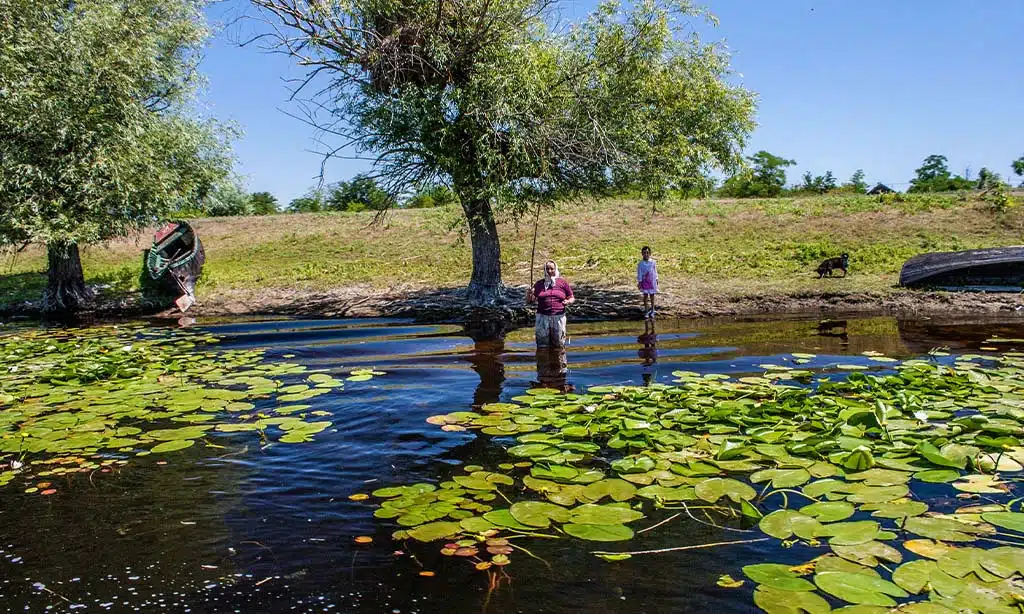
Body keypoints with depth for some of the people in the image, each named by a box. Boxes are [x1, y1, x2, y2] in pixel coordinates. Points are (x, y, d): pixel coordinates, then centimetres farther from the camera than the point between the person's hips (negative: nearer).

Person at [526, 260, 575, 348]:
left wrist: (568, 301, -9)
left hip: (559, 317, 0)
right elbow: (530, 301, 10)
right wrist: (529, 294, -12)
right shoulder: (539, 284, 9)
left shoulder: (563, 283, 7)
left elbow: (572, 298, 13)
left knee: (558, 345, 3)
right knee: (542, 344, -1)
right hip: (543, 317, 0)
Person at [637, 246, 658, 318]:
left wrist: (656, 279, 11)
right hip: (644, 281, -1)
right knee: (645, 296, 1)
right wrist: (639, 282, -6)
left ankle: (652, 310, 21)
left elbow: (655, 271, 7)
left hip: (652, 281, 1)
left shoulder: (653, 262, -3)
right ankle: (646, 311, 9)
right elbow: (639, 273, -4)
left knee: (652, 295, 8)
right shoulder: (640, 263, -7)